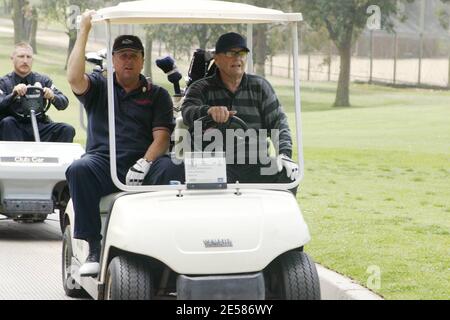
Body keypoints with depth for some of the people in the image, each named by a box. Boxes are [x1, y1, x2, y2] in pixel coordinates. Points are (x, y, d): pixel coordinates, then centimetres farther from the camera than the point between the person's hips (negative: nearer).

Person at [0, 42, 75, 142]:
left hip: (39, 127, 2)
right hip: (15, 130, -2)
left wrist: (52, 96, -21)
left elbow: (64, 103, 1)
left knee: (68, 130, -21)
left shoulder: (43, 80, 11)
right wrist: (13, 94, -32)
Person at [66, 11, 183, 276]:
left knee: (170, 170, -33)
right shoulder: (99, 87, 17)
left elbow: (161, 136, 3)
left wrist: (144, 163, -17)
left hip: (141, 165, 0)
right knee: (79, 170, -33)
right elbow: (74, 78, -5)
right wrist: (84, 31, -3)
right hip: (104, 162, 0)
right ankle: (95, 249, -30)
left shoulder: (157, 95, 15)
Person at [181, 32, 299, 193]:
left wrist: (284, 154, -10)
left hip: (255, 165, 2)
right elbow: (187, 112, -11)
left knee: (288, 176, -24)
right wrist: (209, 111, -35)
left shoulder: (260, 86, 16)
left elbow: (278, 123, 10)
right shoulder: (201, 88, 9)